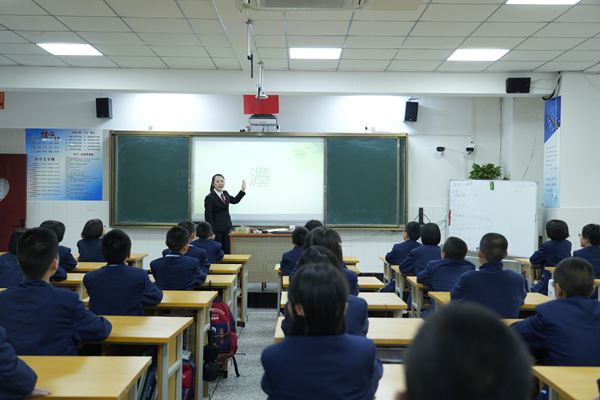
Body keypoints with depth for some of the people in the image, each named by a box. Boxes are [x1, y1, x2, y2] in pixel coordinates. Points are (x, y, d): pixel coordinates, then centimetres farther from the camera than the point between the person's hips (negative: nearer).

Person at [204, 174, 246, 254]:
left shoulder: (225, 194, 9)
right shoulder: (210, 197, -13)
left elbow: (235, 200, 28)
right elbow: (208, 216, -14)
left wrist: (243, 190, 18)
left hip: (226, 229, 7)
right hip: (217, 229, -7)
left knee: (227, 251, 9)